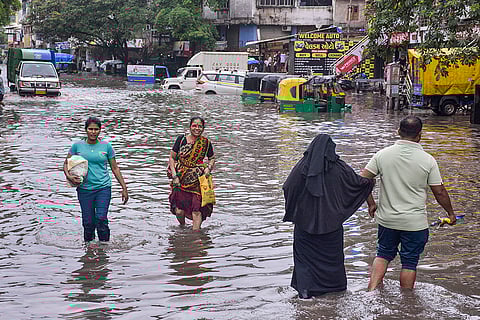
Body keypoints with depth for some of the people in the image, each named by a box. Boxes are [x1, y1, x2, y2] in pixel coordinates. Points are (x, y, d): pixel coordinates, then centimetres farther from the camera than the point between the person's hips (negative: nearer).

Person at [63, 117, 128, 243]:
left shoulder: (106, 146, 3)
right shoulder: (77, 146, 3)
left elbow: (115, 168, 9)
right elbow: (66, 164, 12)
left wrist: (124, 188, 7)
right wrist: (69, 176, -9)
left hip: (103, 187, -1)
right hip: (84, 189, 1)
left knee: (101, 220, -13)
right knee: (88, 223, 1)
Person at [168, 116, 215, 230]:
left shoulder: (206, 143, 2)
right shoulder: (181, 139, -2)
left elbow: (212, 158, 18)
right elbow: (172, 158, 2)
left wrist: (209, 168, -3)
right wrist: (174, 176, -7)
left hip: (198, 180, 0)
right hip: (181, 179, 0)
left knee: (197, 210, -10)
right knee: (179, 210, -1)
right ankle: (182, 227, 30)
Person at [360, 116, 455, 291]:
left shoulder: (383, 154, -6)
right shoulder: (428, 160, -11)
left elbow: (363, 180, -5)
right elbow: (440, 192, -5)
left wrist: (371, 204, 9)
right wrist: (450, 213, 11)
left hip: (387, 219, 2)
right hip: (415, 222, -2)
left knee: (383, 255, 20)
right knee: (409, 262, 10)